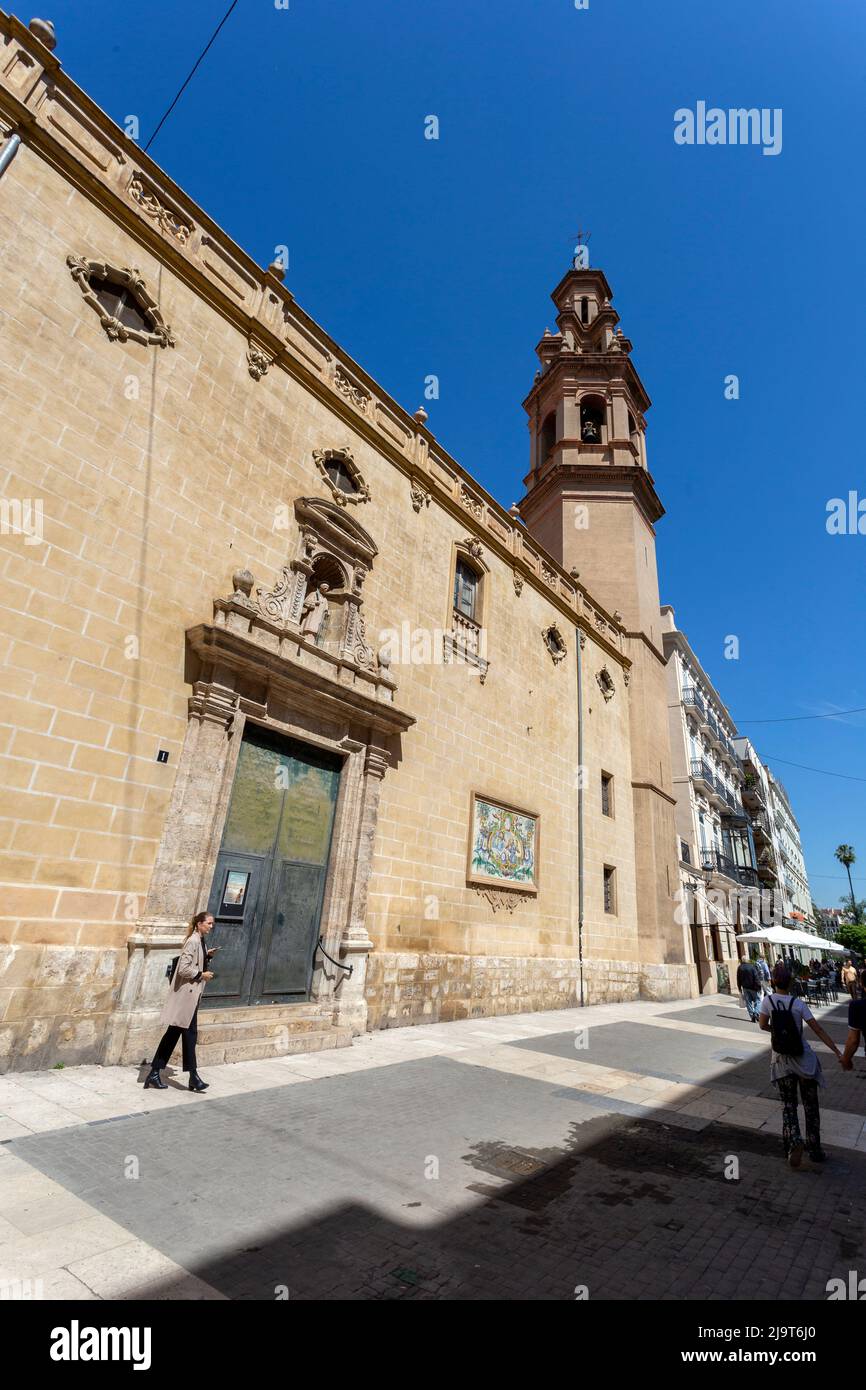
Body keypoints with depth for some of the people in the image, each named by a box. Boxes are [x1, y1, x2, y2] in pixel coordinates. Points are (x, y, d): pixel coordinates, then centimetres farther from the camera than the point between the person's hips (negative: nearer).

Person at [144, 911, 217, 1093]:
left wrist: (207, 956, 10)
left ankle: (154, 1073, 20)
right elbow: (183, 968, -22)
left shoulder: (201, 942, 12)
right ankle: (193, 1076, 4)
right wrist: (201, 975, -14)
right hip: (186, 993, -9)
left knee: (173, 1033, 13)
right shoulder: (193, 941, -17)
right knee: (190, 1033, -3)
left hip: (192, 993, 9)